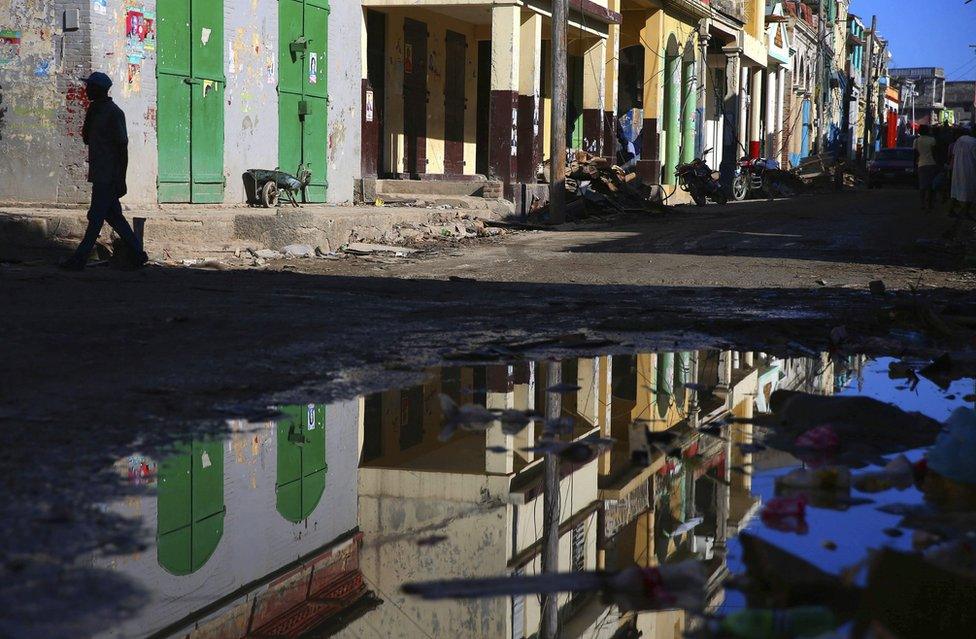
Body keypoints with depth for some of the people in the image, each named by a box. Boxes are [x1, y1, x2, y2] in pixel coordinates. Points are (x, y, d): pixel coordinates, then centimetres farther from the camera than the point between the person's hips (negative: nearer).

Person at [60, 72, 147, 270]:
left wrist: (121, 180, -18)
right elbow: (86, 139, 15)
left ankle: (80, 259, -5)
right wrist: (89, 115, 1)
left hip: (108, 176, -9)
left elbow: (123, 148, -15)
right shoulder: (96, 111, 14)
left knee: (96, 217, -6)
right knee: (113, 215, 12)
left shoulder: (114, 113, -13)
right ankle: (138, 253, 17)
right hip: (99, 174, 9)